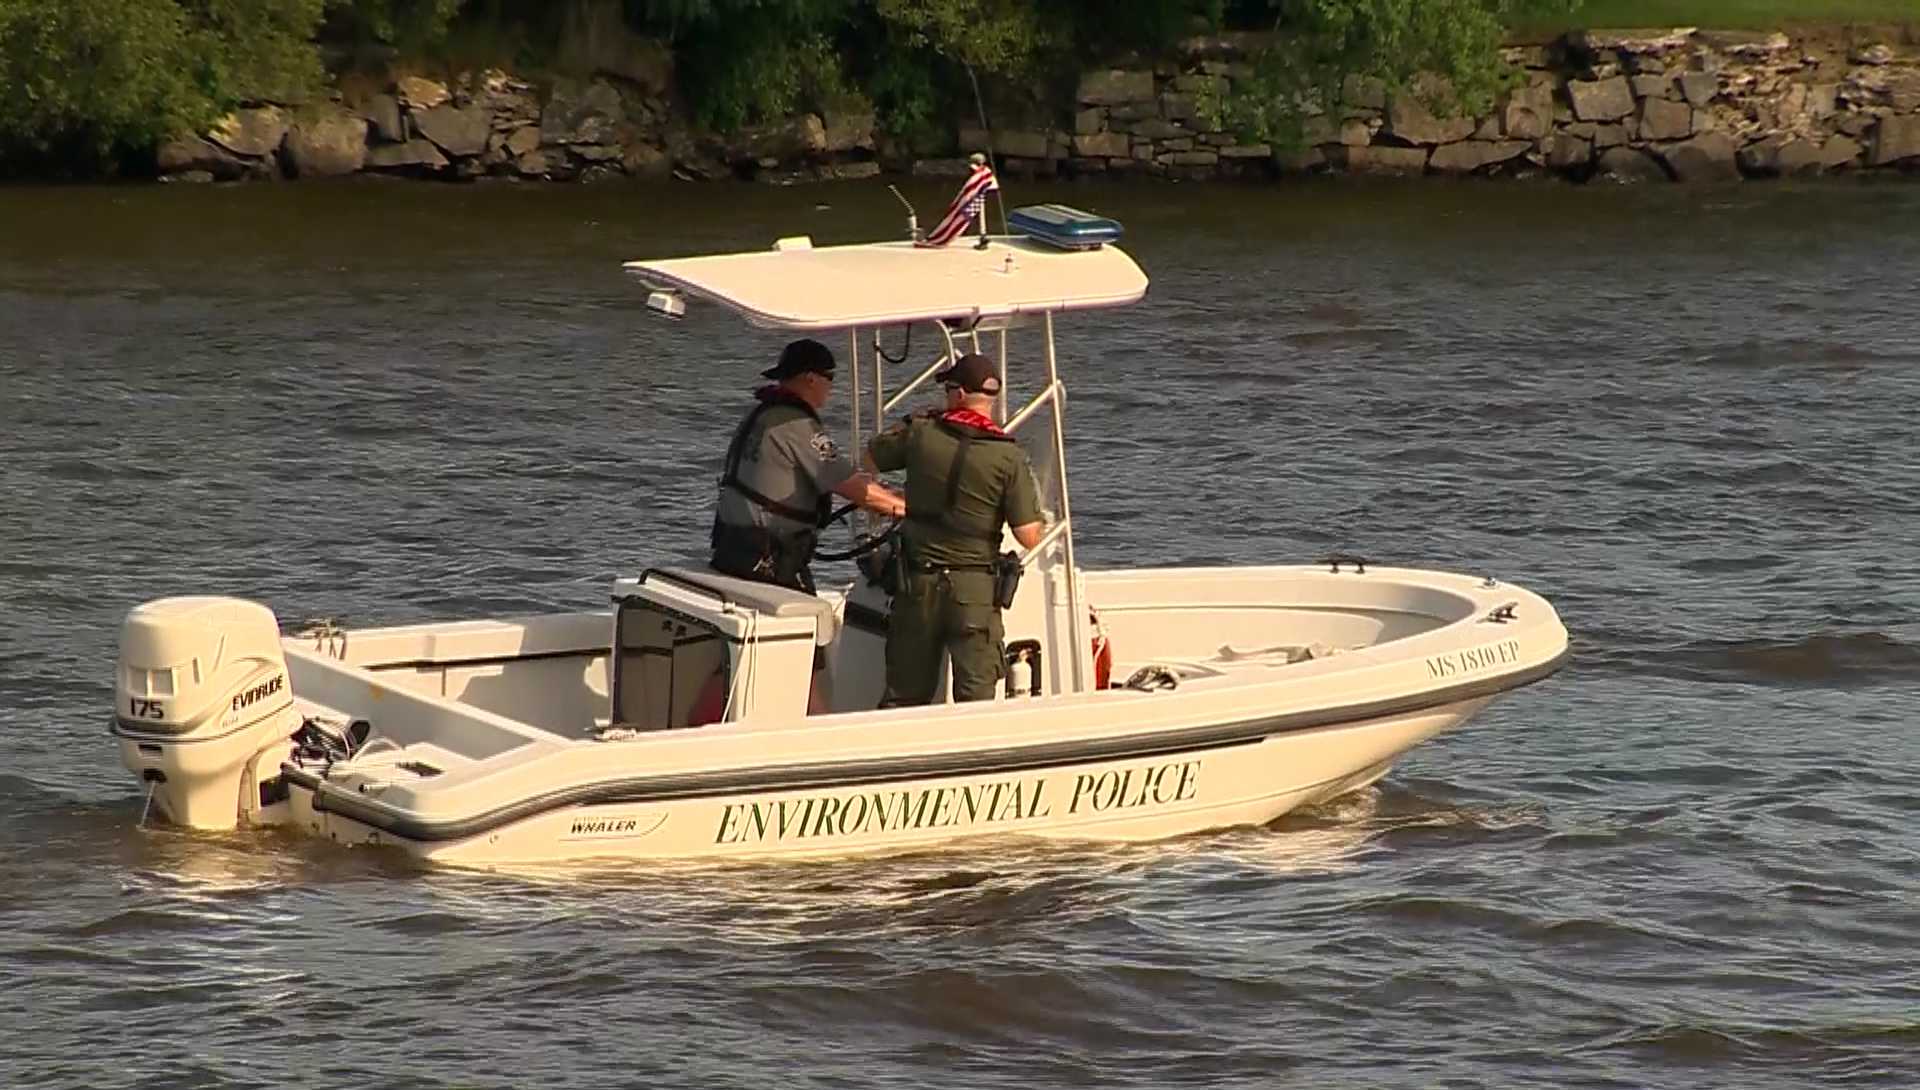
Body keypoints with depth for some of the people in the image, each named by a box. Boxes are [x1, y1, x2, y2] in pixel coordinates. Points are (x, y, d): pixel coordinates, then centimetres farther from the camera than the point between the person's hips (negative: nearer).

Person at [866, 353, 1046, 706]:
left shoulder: (920, 433, -4)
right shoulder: (1009, 457, -10)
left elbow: (867, 460, 16)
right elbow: (1030, 538, -11)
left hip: (917, 583, 2)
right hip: (975, 589, -2)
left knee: (904, 695, 11)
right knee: (976, 698, 2)